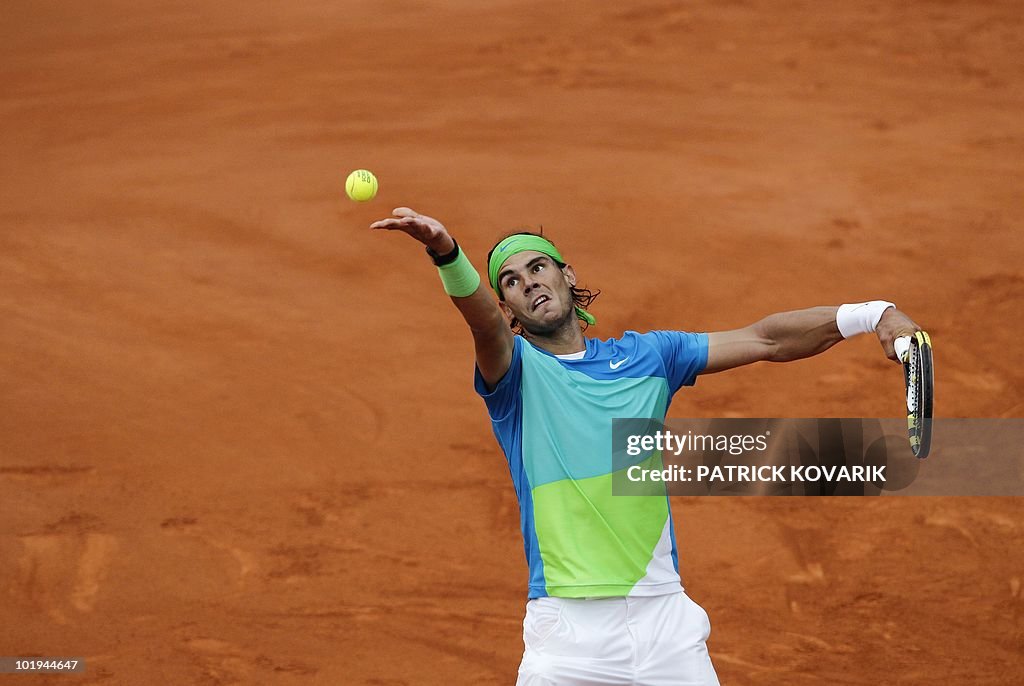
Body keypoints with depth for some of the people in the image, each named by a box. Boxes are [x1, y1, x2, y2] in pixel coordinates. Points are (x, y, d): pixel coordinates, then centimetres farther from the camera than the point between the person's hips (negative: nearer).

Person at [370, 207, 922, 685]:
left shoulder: (645, 355, 12)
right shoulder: (515, 370, 1)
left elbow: (764, 341, 10)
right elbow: (483, 321, -21)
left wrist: (870, 313, -2)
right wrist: (446, 254, -43)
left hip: (664, 617, 3)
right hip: (569, 630, -3)